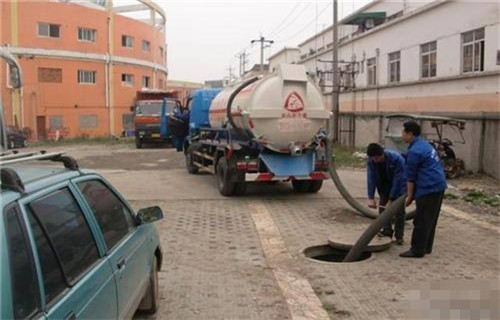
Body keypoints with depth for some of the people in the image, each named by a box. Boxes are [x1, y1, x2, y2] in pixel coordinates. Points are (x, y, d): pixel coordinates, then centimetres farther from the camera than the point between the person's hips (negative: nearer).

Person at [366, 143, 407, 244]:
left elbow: (397, 180, -33)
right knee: (382, 207, 1)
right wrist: (371, 198, -26)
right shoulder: (371, 160, -22)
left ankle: (399, 235, -1)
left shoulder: (396, 158, -35)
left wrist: (391, 200, -31)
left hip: (400, 184, -4)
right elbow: (371, 178, -20)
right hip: (385, 185, 5)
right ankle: (387, 230, 15)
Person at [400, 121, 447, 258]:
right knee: (430, 220, 15)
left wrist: (409, 196, -3)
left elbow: (411, 176, -11)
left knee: (421, 221, -4)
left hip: (428, 188, -10)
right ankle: (426, 247, 23)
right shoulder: (424, 144, 16)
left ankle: (417, 250, 2)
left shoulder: (414, 151, -15)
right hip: (439, 186, 10)